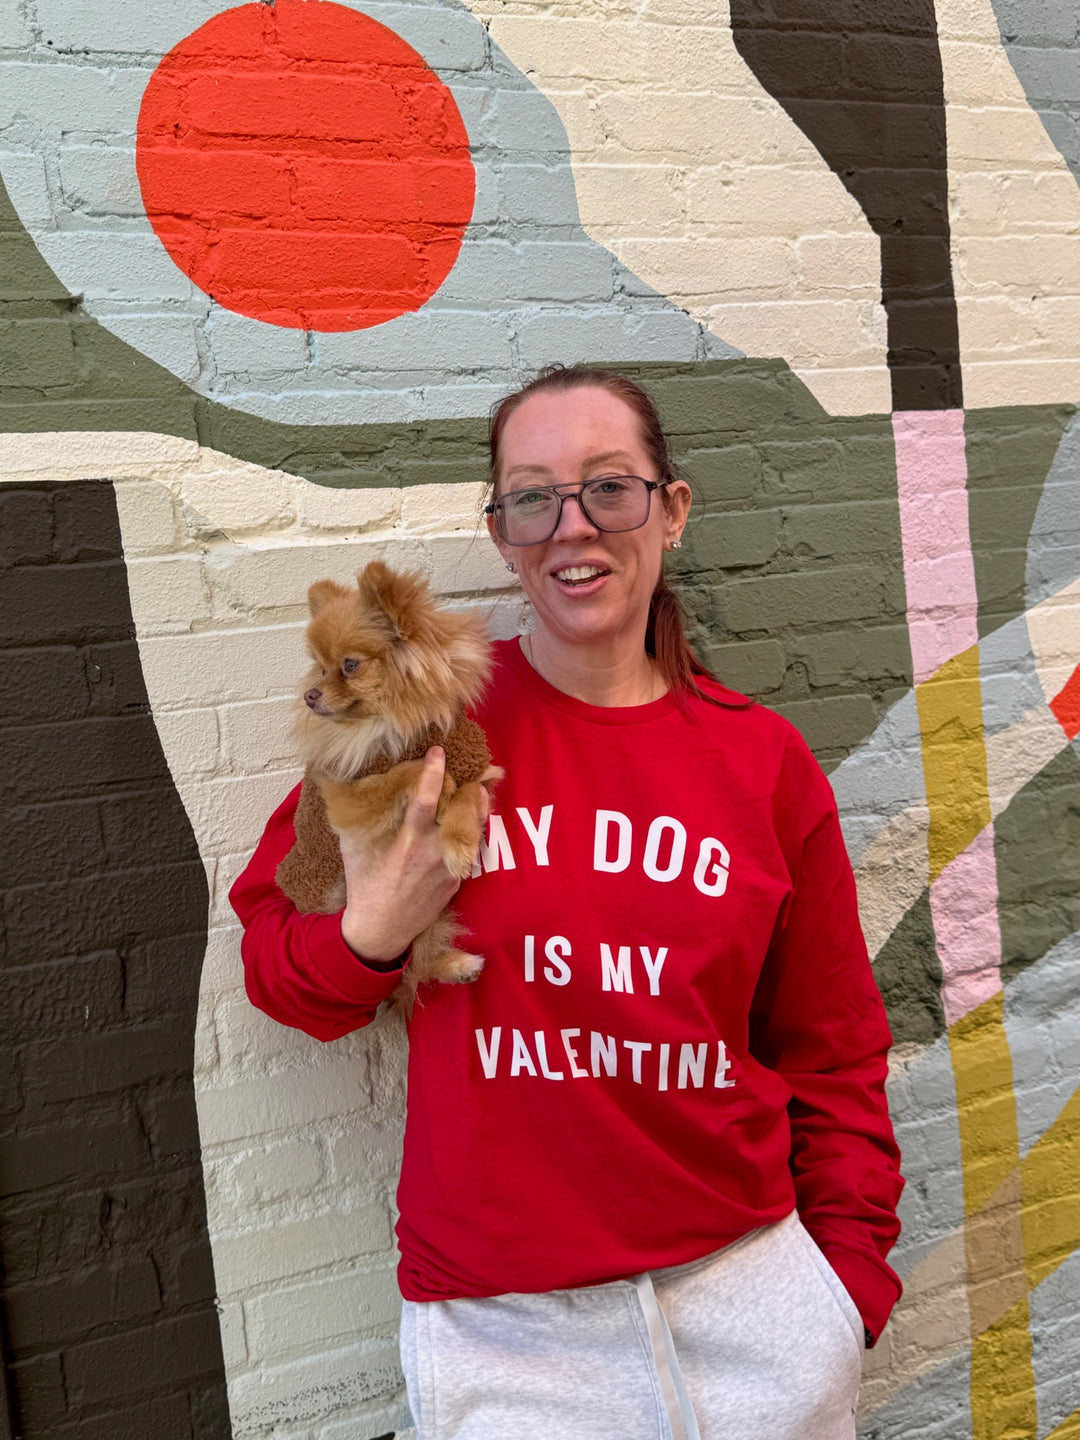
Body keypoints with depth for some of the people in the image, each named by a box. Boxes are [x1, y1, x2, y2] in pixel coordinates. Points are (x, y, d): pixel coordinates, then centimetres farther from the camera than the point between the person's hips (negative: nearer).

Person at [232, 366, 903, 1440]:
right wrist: (367, 935, -19)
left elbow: (832, 1054, 7)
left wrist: (850, 1277, 6)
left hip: (749, 1289, 2)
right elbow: (275, 966, 1)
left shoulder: (764, 759, -2)